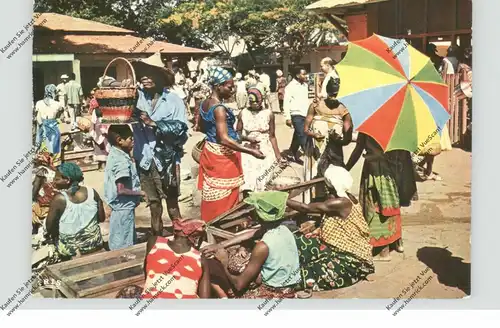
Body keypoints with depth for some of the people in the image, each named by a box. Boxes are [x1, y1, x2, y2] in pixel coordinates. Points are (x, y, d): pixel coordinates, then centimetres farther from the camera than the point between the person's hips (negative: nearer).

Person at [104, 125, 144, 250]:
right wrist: (140, 193, -13)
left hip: (121, 206, 10)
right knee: (124, 245, 3)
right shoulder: (122, 161, -23)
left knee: (118, 241, 21)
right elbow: (121, 190, -25)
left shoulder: (114, 154, 6)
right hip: (124, 207, -10)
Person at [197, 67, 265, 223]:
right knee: (224, 198, 3)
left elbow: (203, 128, 18)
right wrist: (251, 151, -29)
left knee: (213, 196, 19)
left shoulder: (204, 104, 4)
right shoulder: (219, 108, -24)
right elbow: (224, 139, -29)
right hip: (222, 156, -9)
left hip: (210, 151, 9)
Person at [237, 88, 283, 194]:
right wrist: (248, 138, -14)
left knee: (263, 181, 1)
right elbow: (237, 132, 5)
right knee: (247, 180, -7)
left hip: (265, 151, 0)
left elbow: (272, 136, 1)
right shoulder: (243, 113, -1)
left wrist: (277, 154, 0)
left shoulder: (268, 113, -2)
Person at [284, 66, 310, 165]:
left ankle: (292, 153, 26)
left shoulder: (305, 85, 12)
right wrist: (288, 118, -16)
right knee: (302, 136, -9)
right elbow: (286, 103, -12)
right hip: (296, 115, -7)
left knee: (298, 135, 14)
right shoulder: (290, 86, -9)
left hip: (305, 114, 7)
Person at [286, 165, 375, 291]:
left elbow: (306, 208, -22)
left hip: (353, 256, -9)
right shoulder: (344, 197, 4)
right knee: (300, 243, -3)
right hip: (344, 246, 9)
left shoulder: (341, 202, -25)